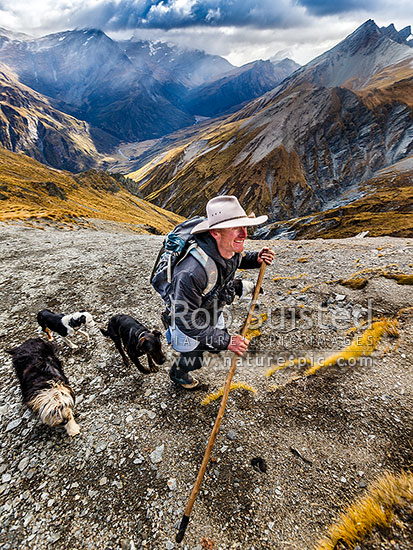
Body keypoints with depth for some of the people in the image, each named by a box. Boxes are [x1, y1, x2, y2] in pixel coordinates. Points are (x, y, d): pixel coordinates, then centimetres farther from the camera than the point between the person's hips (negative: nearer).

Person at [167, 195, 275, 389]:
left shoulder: (232, 249, -23)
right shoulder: (191, 273, -47)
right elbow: (187, 321, -37)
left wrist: (256, 259, -17)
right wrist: (226, 340, -36)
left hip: (213, 311, 6)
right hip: (187, 317, -5)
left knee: (218, 345, 29)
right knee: (193, 359, 21)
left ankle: (206, 347, 64)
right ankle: (177, 373, 57)